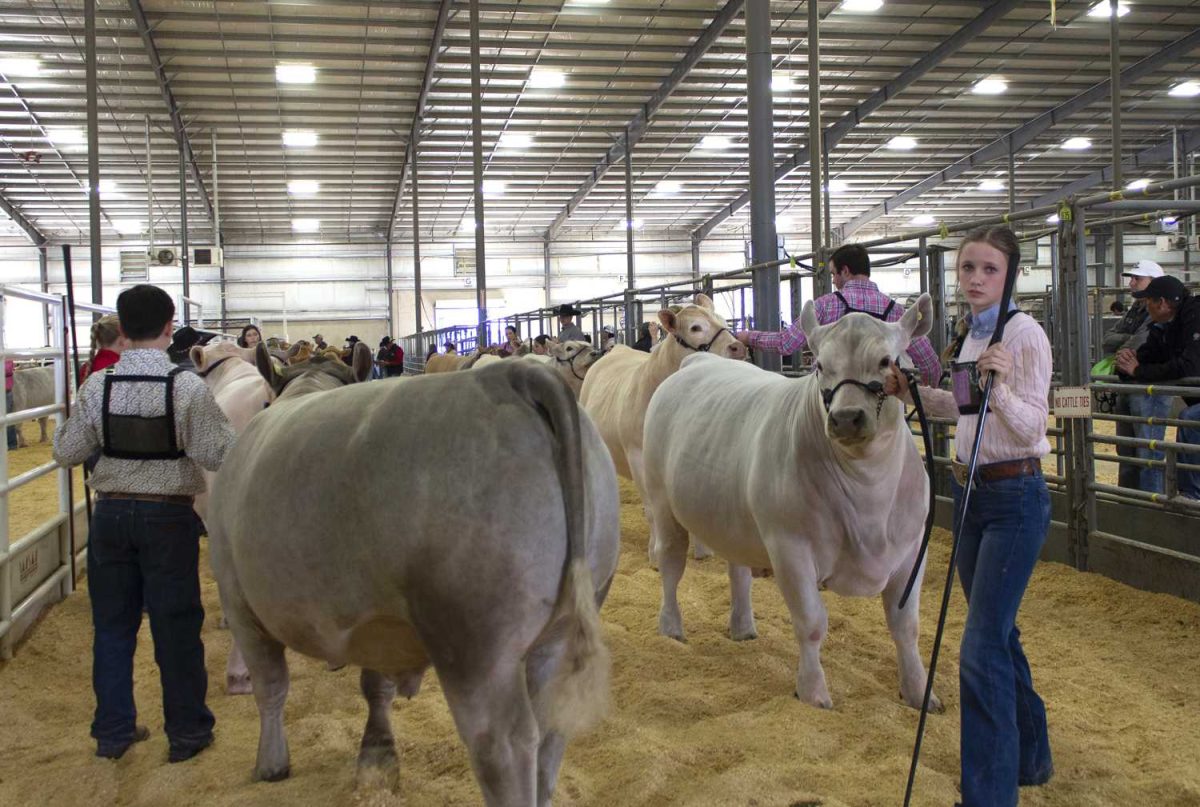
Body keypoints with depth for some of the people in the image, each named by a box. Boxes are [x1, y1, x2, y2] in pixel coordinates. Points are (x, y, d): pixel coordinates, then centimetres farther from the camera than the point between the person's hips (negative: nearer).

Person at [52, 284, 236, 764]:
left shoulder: (97, 386, -6)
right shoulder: (187, 387, -15)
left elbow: (66, 452, 1)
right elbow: (217, 455, -17)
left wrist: (73, 421, 20)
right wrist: (230, 431, 3)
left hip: (111, 514, 3)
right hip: (168, 517, -3)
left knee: (113, 623, 16)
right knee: (176, 625, 8)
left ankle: (112, 731, 26)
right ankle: (187, 733, 19)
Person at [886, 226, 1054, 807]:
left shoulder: (1025, 334, -13)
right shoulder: (969, 333, 10)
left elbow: (1029, 426, -17)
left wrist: (1000, 385, -33)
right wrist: (913, 392, 11)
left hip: (1015, 497, -8)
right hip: (970, 490, 8)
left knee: (981, 649, -10)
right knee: (998, 632, 19)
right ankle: (1029, 756, 37)